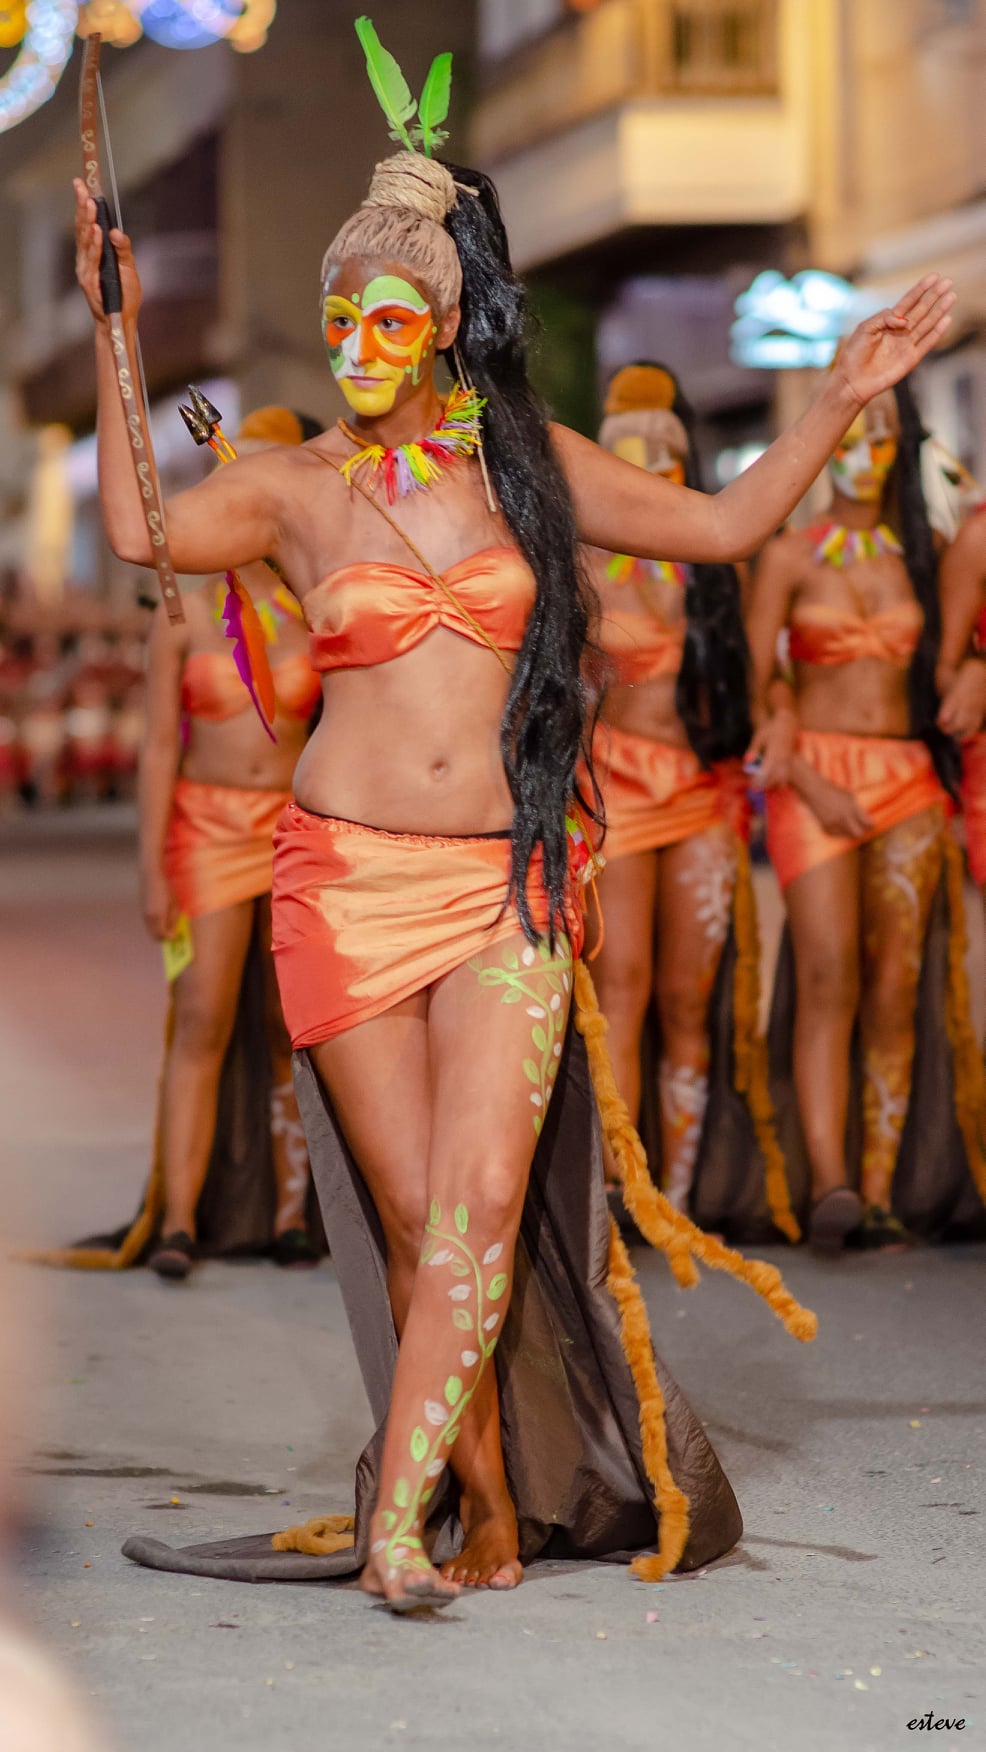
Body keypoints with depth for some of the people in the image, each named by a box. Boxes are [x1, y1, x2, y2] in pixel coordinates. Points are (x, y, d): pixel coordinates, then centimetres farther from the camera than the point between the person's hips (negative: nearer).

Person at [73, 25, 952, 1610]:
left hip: (507, 882, 1)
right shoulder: (294, 489, 4)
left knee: (481, 1204, -14)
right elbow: (139, 532, -15)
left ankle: (397, 1523, -14)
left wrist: (842, 400, 8)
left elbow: (723, 525, 15)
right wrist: (119, 330, -16)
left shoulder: (527, 463, 9)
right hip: (349, 876, -1)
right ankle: (490, 1520, 13)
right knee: (417, 1217, 1)